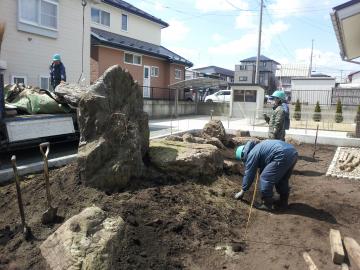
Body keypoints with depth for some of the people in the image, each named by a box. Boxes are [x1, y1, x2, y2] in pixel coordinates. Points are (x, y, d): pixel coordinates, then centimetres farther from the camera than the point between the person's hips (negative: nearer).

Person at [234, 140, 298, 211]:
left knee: (265, 178, 1)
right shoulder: (257, 148, 30)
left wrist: (242, 191, 16)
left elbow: (248, 175, 5)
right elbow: (263, 167, 39)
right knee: (282, 180, 24)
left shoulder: (252, 154, 2)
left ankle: (267, 204, 9)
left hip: (283, 155, -10)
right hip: (293, 152, 10)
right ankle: (283, 202, 35)